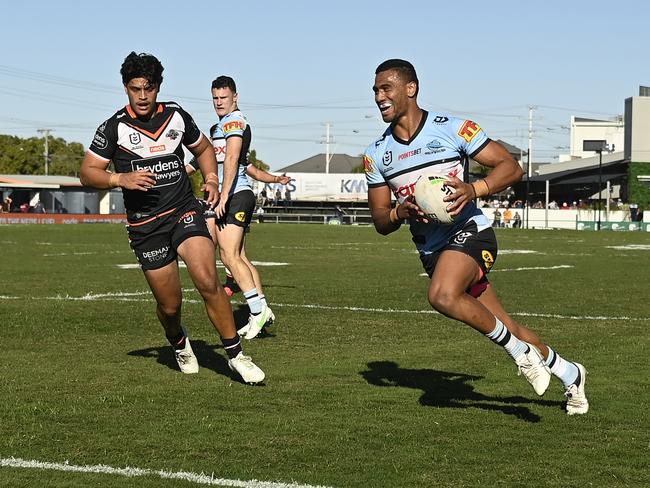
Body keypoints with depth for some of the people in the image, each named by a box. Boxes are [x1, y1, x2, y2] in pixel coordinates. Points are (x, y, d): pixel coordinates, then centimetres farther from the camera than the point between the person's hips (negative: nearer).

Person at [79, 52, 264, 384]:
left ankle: (235, 356, -9)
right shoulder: (114, 128, -5)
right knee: (169, 304, 3)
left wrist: (211, 179, 6)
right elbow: (87, 172, -3)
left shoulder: (176, 116, 4)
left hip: (184, 210, 1)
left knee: (207, 281, -20)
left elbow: (203, 148, 22)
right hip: (145, 225, -1)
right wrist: (121, 179, -20)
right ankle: (179, 343, 39)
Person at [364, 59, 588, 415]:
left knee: (442, 296, -35)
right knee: (503, 329, 10)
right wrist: (400, 213, -16)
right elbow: (380, 221, 7)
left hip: (468, 231, -5)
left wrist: (474, 189, -26)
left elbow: (511, 167, -8)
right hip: (431, 250, 6)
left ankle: (521, 350, -16)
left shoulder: (452, 128, -8)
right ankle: (568, 374, 32)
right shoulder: (375, 154, 5)